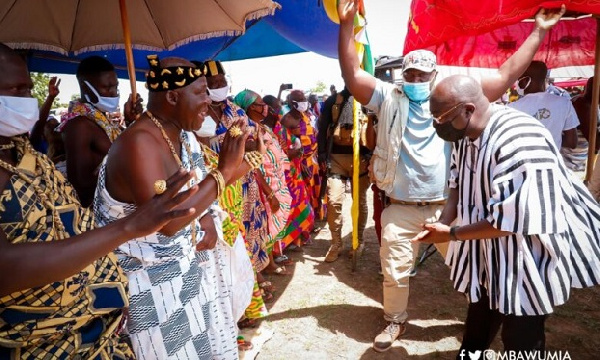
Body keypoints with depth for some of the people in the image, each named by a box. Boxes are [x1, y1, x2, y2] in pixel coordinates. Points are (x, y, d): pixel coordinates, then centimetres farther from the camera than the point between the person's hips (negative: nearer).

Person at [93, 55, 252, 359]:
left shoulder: (184, 136, 1)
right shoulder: (138, 143, -26)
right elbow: (166, 221, -35)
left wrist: (209, 220, -9)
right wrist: (223, 173, -31)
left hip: (191, 268, 8)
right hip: (156, 285, -7)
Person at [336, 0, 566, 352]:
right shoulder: (389, 97, 1)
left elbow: (506, 76, 2)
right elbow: (352, 75, -9)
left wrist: (538, 32, 0)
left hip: (447, 207, 1)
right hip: (401, 210, 0)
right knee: (395, 272, 12)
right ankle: (396, 321, 38)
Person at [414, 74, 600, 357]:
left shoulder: (517, 143, -33)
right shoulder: (467, 134, -4)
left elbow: (510, 221, -32)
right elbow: (459, 183, 6)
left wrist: (451, 234, -22)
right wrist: (442, 222, -10)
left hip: (526, 263, -8)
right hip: (487, 255, 8)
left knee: (520, 340, 13)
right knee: (477, 327, 29)